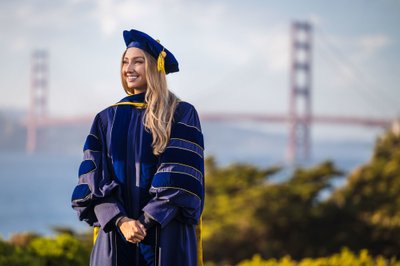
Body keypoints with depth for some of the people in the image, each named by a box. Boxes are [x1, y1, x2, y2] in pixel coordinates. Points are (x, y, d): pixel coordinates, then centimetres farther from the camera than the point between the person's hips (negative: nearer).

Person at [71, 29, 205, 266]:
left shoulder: (182, 115, 1)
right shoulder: (106, 119, 11)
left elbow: (182, 180, -7)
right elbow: (93, 181, 3)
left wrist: (146, 221, -16)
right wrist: (120, 221, -14)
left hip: (166, 237, -3)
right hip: (115, 238, 3)